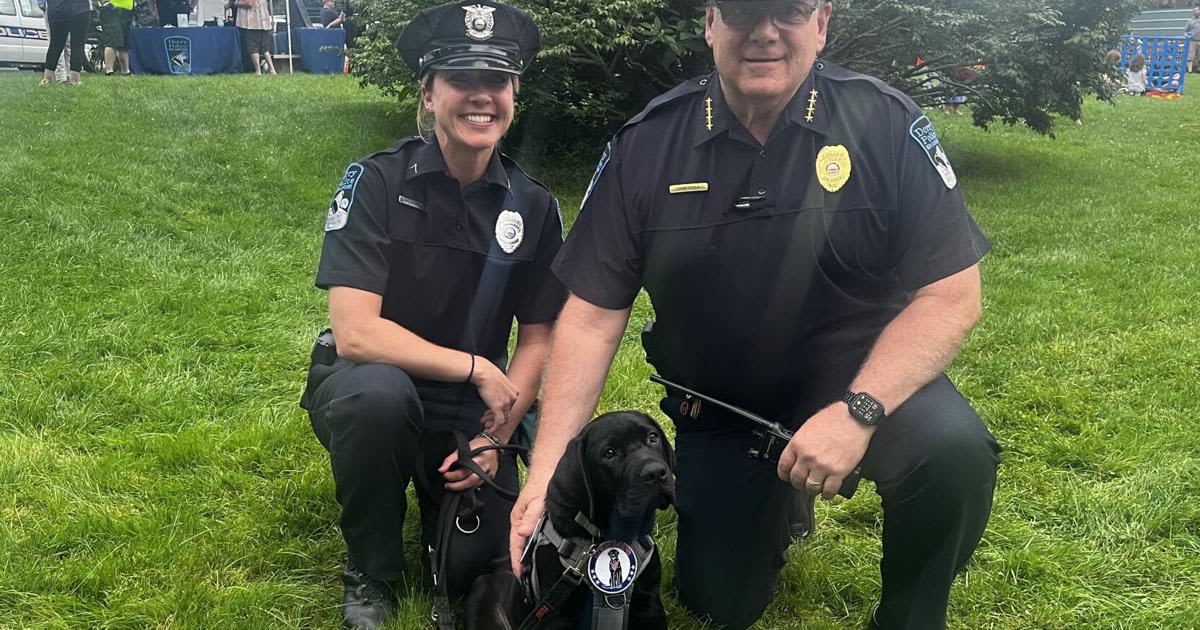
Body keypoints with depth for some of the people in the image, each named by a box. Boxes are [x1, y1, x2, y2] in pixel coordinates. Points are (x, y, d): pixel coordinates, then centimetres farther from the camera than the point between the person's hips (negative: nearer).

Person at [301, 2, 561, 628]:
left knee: (478, 561, -17)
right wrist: (475, 368, -21)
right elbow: (354, 334, -23)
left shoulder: (533, 206, -4)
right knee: (379, 392, -38)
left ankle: (436, 479, 19)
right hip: (368, 390, -2)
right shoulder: (376, 182, -15)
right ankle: (371, 576, -11)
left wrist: (495, 438, -11)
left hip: (472, 409, 3)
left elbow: (538, 339, 2)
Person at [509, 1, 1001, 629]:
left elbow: (950, 294, -15)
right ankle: (776, 504, 39)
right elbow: (591, 317, -10)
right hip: (718, 410, 2)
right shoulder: (646, 145, -10)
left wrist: (858, 411, -30)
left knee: (954, 447, -31)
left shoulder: (885, 123, -14)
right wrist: (545, 472, -18)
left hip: (862, 380, -1)